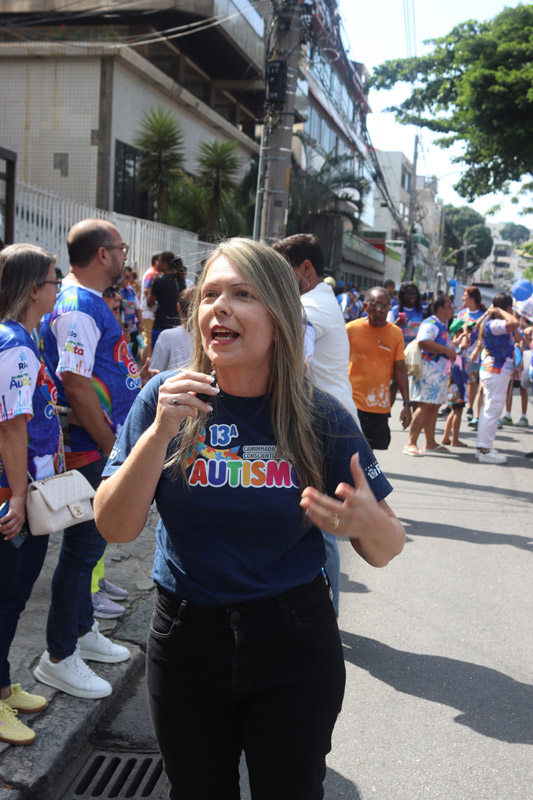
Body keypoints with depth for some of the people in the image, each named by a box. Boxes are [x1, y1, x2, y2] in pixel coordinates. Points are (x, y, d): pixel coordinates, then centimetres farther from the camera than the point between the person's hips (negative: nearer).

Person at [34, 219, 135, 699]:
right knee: (83, 547, -1)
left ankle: (82, 631, 35)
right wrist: (113, 448, -17)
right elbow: (76, 387, -24)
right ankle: (58, 658, 11)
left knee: (89, 544, 20)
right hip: (90, 451, -10)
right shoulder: (76, 308, -19)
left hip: (103, 448, 10)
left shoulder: (90, 301, 13)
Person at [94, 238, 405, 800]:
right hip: (185, 642, 1)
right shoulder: (166, 400, -8)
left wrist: (364, 522, -27)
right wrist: (162, 430, -25)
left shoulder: (321, 419, -10)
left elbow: (386, 551, -4)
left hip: (294, 649, -1)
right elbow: (115, 528, -13)